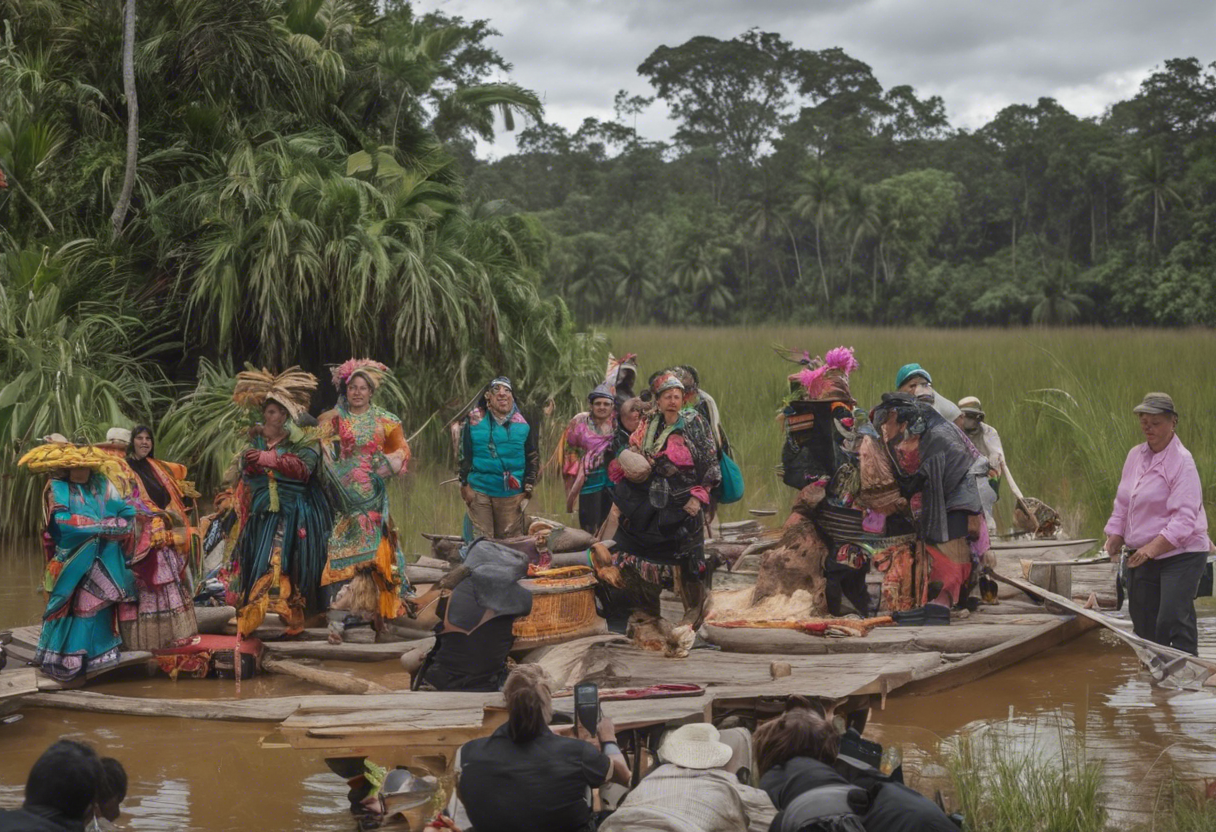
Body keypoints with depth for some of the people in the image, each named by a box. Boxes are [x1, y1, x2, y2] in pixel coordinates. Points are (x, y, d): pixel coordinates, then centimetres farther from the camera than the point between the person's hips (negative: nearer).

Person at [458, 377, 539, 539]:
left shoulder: (522, 424, 6)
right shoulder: (474, 420, 3)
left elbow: (532, 458, 11)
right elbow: (464, 454, 5)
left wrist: (528, 488, 6)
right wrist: (465, 484, 0)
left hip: (511, 494, 1)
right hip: (479, 491, -1)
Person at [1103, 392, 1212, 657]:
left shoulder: (1181, 461, -13)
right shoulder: (1135, 456, 11)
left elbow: (1184, 517, -20)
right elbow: (1123, 503, 18)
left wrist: (1153, 547, -27)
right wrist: (1115, 536, 4)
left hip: (1180, 555, -7)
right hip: (1142, 555, 7)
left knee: (1173, 620, -18)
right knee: (1143, 622, 7)